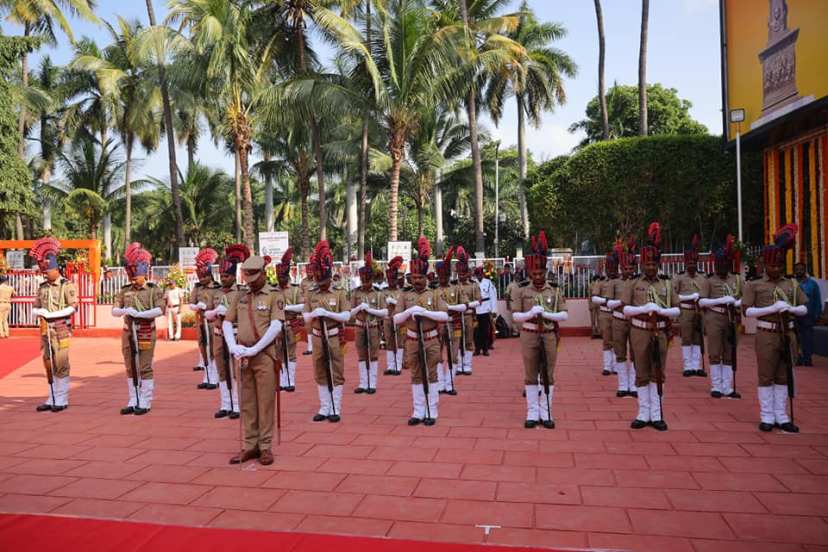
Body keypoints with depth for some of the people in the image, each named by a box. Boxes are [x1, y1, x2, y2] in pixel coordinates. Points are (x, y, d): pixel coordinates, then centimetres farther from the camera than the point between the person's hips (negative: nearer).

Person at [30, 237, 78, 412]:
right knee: (48, 363, 10)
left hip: (61, 329, -6)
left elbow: (73, 307, -13)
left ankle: (62, 400, 5)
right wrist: (41, 312, -7)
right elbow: (35, 308, 15)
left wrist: (52, 314, -17)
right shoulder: (42, 287, 12)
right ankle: (52, 399, 19)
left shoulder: (67, 285, -5)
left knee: (61, 363, -4)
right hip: (46, 330, 6)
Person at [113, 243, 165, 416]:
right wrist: (125, 311, -15)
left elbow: (160, 309, -15)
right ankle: (133, 402, 20)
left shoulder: (153, 290, -2)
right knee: (130, 369, 10)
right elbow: (114, 311, 6)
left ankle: (145, 403, 6)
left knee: (145, 368, -2)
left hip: (146, 334, -5)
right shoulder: (125, 291, 10)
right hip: (128, 333, 5)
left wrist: (139, 314, -19)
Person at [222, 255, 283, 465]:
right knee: (247, 403, 9)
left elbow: (276, 327, -13)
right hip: (243, 356, 4)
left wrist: (254, 350, -16)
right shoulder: (240, 297, 11)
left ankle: (265, 446, 10)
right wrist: (233, 347, -6)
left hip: (264, 355, -4)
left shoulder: (273, 296, -2)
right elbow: (226, 323, 10)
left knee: (265, 402, 1)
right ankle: (250, 446, 18)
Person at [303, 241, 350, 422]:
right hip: (318, 338, 3)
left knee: (336, 373, 2)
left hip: (335, 338, -3)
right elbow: (306, 319, 3)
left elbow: (346, 316, -9)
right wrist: (314, 314, -19)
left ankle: (336, 409, 9)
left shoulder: (339, 294, -2)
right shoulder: (311, 295, 6)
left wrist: (327, 313, -20)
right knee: (320, 374, 9)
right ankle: (324, 408, 19)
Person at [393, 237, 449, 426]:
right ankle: (418, 412, 16)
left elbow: (445, 316, -10)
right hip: (412, 341, 2)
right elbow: (396, 320, 1)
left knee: (431, 376, 3)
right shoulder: (405, 296, 5)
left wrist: (425, 312, -21)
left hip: (431, 340, -2)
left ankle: (431, 413, 10)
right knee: (416, 377, 8)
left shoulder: (434, 294, 0)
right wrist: (409, 311, -17)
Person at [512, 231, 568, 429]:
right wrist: (530, 314, -20)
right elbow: (516, 316, -1)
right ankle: (532, 413, 15)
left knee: (548, 375, 6)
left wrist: (546, 314, -17)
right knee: (531, 375, 6)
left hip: (549, 336, 1)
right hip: (529, 336, 0)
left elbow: (564, 315, -2)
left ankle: (546, 413, 16)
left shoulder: (555, 291, 2)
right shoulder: (522, 291, 0)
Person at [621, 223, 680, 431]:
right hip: (640, 332, -1)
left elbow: (676, 310, 4)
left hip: (660, 333, 1)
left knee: (658, 374, 6)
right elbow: (625, 309, -2)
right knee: (642, 374, 6)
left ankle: (656, 415, 14)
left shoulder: (667, 284, 5)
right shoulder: (634, 284, 2)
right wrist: (642, 309, -18)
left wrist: (662, 311, -15)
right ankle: (643, 414, 14)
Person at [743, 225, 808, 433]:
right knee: (766, 377, 2)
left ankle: (782, 417, 17)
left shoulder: (792, 284, 10)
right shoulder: (754, 285, -1)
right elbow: (747, 311, -8)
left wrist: (791, 309, -11)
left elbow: (804, 309, 11)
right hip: (766, 335, -4)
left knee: (784, 377, 9)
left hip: (788, 334, 4)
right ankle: (767, 417, 10)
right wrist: (772, 309, -19)